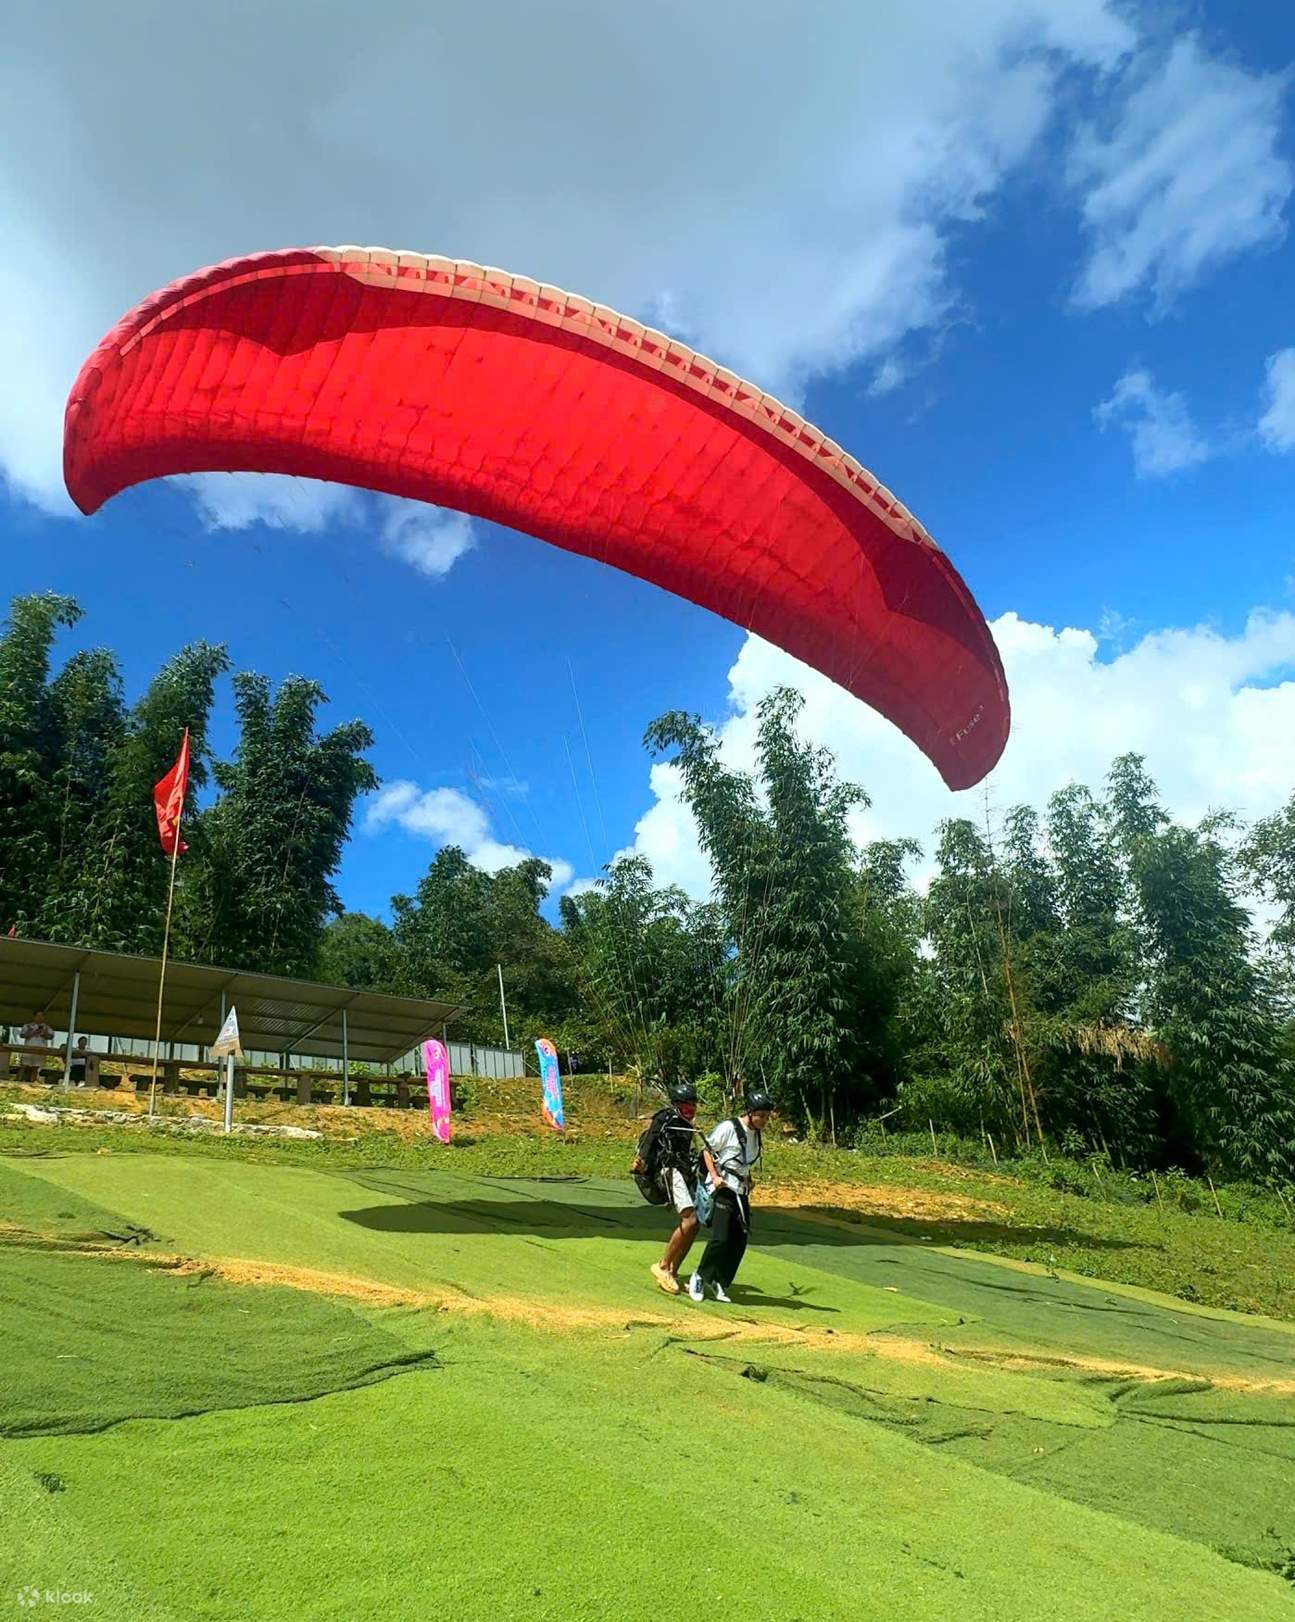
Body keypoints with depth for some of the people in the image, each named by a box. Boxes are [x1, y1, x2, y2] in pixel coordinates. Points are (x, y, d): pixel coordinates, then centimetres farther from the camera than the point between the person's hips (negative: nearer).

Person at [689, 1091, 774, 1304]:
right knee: (720, 1237, -12)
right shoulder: (728, 1127, -12)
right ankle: (699, 1278, 8)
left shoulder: (756, 1134, 11)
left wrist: (748, 1180, 9)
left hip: (741, 1190, 8)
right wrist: (715, 1176, -16)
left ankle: (719, 1282, 16)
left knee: (740, 1238, 3)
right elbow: (707, 1149, -8)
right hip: (723, 1187, -7)